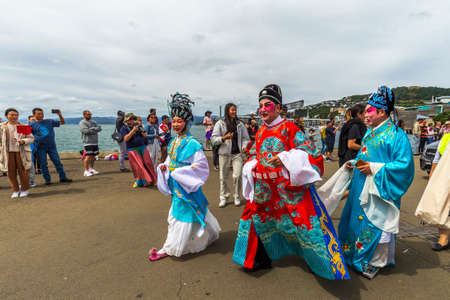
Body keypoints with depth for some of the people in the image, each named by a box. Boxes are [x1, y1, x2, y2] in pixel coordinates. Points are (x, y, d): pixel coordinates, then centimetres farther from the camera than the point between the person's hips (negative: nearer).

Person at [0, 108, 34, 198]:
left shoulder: (24, 126, 2)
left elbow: (31, 138, 2)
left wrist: (23, 141, -15)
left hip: (21, 151, -1)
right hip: (8, 152, 2)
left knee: (23, 170, 0)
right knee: (11, 171, 3)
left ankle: (25, 189, 14)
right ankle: (15, 190, 16)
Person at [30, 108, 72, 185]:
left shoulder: (49, 121, 8)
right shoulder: (32, 125, 3)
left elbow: (62, 122, 9)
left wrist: (60, 115, -7)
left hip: (52, 146, 1)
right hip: (41, 148, -1)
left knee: (57, 162, 2)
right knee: (43, 164, 3)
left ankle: (63, 177, 8)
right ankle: (47, 179, 14)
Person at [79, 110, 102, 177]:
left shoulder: (93, 122, 18)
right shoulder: (82, 123, -2)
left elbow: (99, 128, 3)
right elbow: (86, 131, -18)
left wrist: (91, 129, -12)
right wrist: (95, 129, -9)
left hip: (95, 142, 7)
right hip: (87, 142, -6)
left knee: (93, 156, 9)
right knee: (88, 156, -11)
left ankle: (91, 169, 20)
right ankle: (86, 171, -5)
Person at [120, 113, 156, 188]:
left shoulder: (137, 125, 10)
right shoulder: (124, 128, -2)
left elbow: (145, 135, 10)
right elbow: (126, 139, -15)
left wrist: (142, 132, -12)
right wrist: (133, 130, -21)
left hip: (142, 147, 4)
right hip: (132, 149, -4)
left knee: (148, 163, 3)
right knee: (138, 165, -6)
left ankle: (151, 179, 14)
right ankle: (139, 181, 6)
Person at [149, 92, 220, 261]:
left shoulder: (192, 143, -17)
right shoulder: (173, 142, 8)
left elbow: (201, 165, -19)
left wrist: (180, 172, -21)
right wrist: (164, 167, -3)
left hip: (187, 185, -9)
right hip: (176, 184, 9)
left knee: (181, 214, 2)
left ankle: (169, 249, 14)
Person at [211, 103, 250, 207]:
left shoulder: (240, 124, 10)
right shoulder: (220, 123, 1)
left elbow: (245, 138, 11)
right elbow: (214, 139, -4)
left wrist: (244, 147, -8)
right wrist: (224, 138, -21)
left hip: (237, 153, 1)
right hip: (224, 154, -1)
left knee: (237, 175, -6)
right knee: (223, 177, 6)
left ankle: (237, 196, 15)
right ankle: (223, 197, 23)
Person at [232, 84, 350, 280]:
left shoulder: (289, 128, -7)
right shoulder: (260, 132, 13)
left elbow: (307, 150, -13)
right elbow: (254, 155, 24)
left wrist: (285, 158, -25)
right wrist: (252, 166, 4)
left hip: (289, 186, -7)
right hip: (264, 188, 7)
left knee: (303, 221, -5)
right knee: (257, 217, 14)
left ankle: (325, 264, 17)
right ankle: (262, 259, 36)